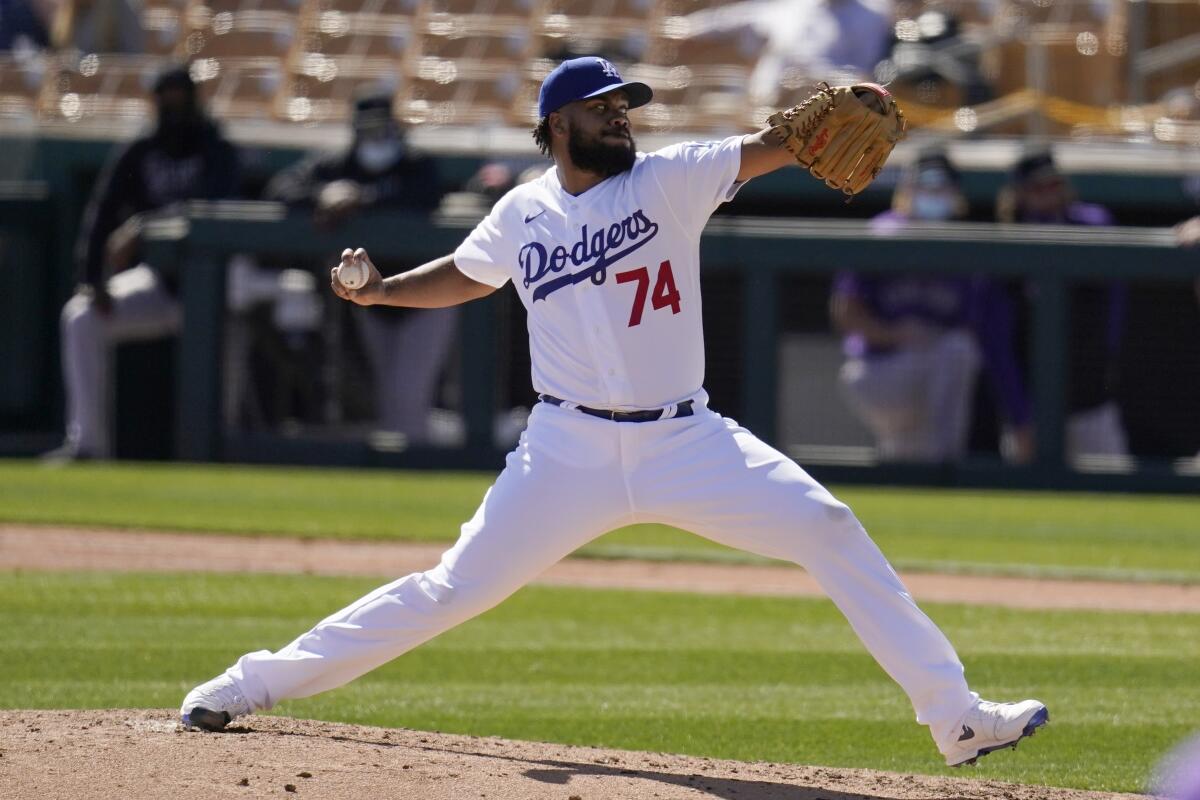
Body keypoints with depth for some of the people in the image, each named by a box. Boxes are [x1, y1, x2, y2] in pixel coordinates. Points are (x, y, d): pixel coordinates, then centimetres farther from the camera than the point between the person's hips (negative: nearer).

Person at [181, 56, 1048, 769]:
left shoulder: (669, 180, -3)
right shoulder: (523, 215, 3)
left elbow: (768, 148, -16)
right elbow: (464, 275, 23)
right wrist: (378, 290, 8)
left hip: (685, 441, 0)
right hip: (570, 450, 0)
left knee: (831, 532, -12)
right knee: (455, 588, -2)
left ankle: (956, 715, -6)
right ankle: (259, 684, 10)